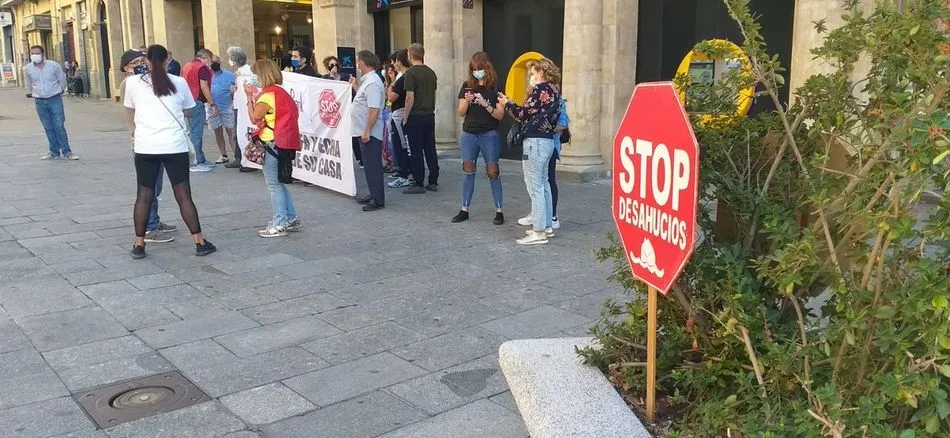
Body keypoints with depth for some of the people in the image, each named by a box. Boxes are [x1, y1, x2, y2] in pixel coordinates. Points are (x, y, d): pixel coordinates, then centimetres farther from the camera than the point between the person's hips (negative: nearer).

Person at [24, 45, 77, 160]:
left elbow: (62, 81, 6)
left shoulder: (54, 65, -8)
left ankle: (66, 152, -1)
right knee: (48, 128, 7)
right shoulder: (28, 69, -1)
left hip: (55, 100, -3)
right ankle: (54, 152, 13)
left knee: (59, 126, -6)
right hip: (40, 102, 3)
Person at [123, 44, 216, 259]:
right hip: (175, 146, -1)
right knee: (183, 195, 3)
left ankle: (139, 245, 14)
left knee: (144, 195, 9)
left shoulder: (133, 82, 2)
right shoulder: (179, 83, 1)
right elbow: (187, 112, 12)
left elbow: (131, 112, 14)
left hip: (145, 147, 1)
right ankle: (200, 242, 6)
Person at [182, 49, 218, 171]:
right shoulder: (203, 67, -9)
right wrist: (212, 104, -14)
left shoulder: (186, 65, 18)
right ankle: (197, 163, -4)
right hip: (197, 102, -9)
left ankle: (201, 159, 23)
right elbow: (204, 87, -16)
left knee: (193, 131, 15)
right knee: (197, 133, -6)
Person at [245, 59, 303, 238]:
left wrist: (249, 97, -8)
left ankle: (279, 224, 1)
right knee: (279, 182, 17)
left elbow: (254, 118, -14)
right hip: (284, 142, 10)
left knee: (274, 184, -3)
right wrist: (253, 97, 7)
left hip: (273, 144, -10)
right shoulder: (280, 92, 14)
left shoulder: (268, 94, -14)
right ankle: (292, 219, 20)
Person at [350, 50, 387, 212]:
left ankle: (378, 200, 0)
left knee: (373, 166, -5)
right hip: (364, 132, 10)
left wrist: (367, 131, -25)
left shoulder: (372, 82, -19)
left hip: (370, 133, -10)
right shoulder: (367, 80, 13)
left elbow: (374, 109, -25)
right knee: (369, 165, 17)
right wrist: (356, 86, 28)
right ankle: (373, 195, 26)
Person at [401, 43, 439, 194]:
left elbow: (410, 97, -16)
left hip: (415, 116, -7)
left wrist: (405, 118, -10)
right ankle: (433, 182, 14)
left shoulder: (411, 73, -13)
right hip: (430, 115, 7)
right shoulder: (431, 72, 10)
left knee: (415, 151, -1)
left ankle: (418, 184, 2)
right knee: (430, 149, 10)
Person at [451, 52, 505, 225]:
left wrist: (484, 104, -20)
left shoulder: (495, 88, -3)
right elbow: (461, 113, 5)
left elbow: (500, 115, -6)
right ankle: (464, 210, 11)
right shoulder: (467, 86, 6)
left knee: (493, 172, -2)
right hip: (469, 134, 3)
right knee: (468, 171, 5)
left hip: (489, 135, -3)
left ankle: (499, 211, 5)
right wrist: (466, 101, -15)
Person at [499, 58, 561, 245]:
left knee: (534, 186, -7)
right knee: (543, 184, 16)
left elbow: (523, 114, -13)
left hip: (536, 142, -10)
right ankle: (547, 226, 23)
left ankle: (539, 232, -6)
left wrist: (507, 103, 3)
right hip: (548, 140, 10)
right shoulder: (554, 92, 15)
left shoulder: (541, 89, -12)